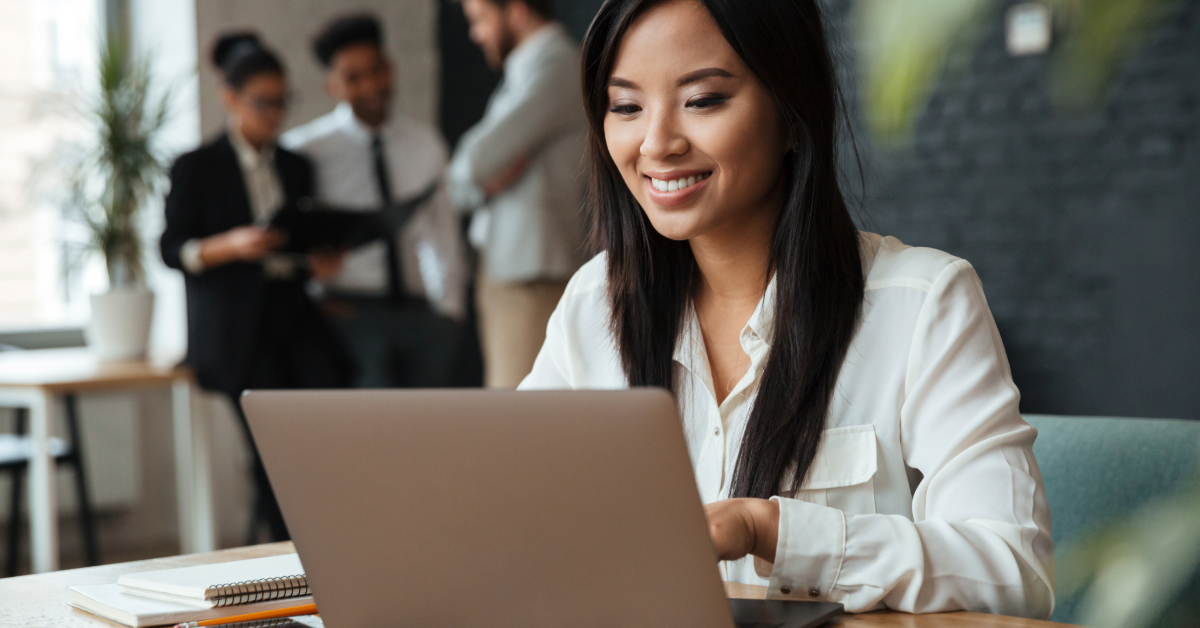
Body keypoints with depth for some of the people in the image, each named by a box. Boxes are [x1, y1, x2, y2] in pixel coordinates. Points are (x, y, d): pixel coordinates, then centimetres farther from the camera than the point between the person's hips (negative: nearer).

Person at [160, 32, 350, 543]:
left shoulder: (297, 167, 17)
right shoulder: (196, 168, 3)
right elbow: (172, 250, -2)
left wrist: (321, 262, 2)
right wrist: (232, 245, -19)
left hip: (296, 315, 5)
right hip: (237, 328, -4)